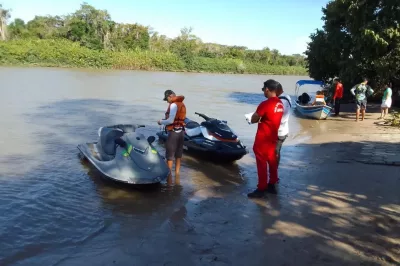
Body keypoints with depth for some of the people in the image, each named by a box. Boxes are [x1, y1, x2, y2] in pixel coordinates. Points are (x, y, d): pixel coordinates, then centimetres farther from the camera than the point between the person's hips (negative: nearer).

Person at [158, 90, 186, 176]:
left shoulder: (174, 105, -15)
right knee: (178, 154, 14)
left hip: (173, 132, -9)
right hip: (181, 131, 9)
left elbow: (171, 121, -20)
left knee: (170, 155, 0)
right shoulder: (182, 104, 12)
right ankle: (177, 173, 21)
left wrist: (161, 122, -4)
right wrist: (165, 120, 14)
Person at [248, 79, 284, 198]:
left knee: (262, 163, 0)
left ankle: (261, 189, 6)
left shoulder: (265, 104, -21)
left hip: (263, 138, -8)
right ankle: (272, 185, 26)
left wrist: (258, 118, 4)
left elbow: (253, 120, -14)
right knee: (272, 161, 16)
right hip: (273, 137, 8)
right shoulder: (280, 104, 5)